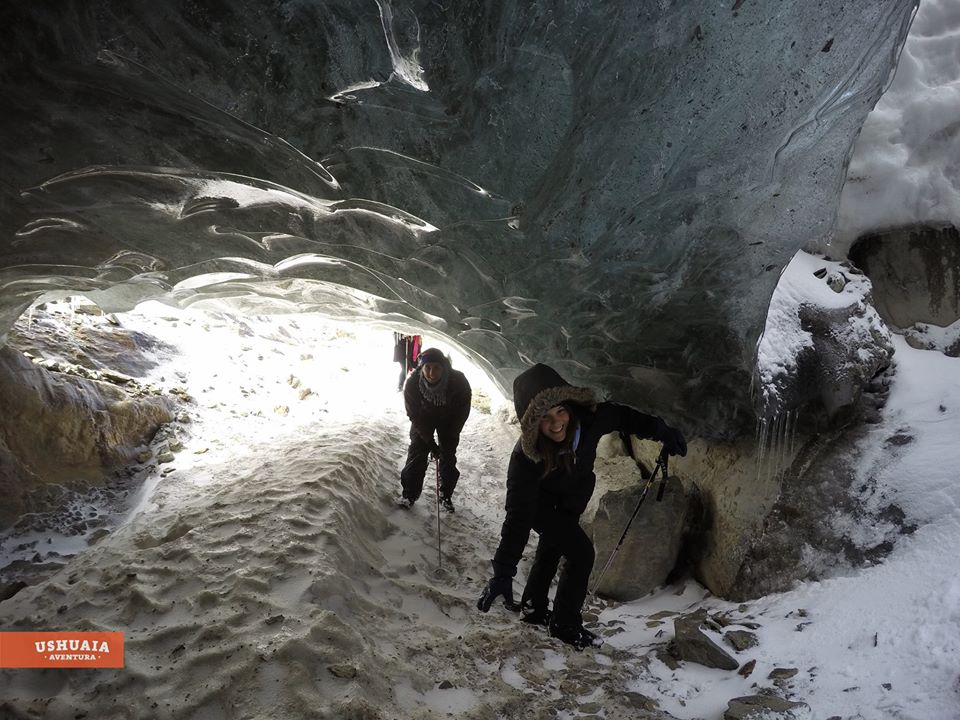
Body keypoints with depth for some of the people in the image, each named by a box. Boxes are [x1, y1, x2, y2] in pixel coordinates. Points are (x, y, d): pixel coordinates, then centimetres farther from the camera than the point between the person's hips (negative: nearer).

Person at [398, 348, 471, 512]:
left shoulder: (459, 382, -34)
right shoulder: (412, 383, -33)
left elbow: (461, 414, -20)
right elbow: (414, 415, -21)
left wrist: (448, 441, -19)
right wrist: (430, 442, -21)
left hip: (448, 419, 0)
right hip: (423, 417, 0)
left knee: (448, 456, 1)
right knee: (416, 452, -4)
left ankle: (446, 495, 18)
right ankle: (409, 493, 12)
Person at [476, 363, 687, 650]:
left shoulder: (587, 418, -35)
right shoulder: (526, 458, -44)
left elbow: (621, 416, -12)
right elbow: (518, 518, -42)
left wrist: (662, 431, -14)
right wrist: (502, 574, -44)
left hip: (571, 502, 6)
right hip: (544, 508, -5)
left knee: (551, 550, 22)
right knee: (581, 554, -8)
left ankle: (534, 608, 46)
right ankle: (564, 625, 14)